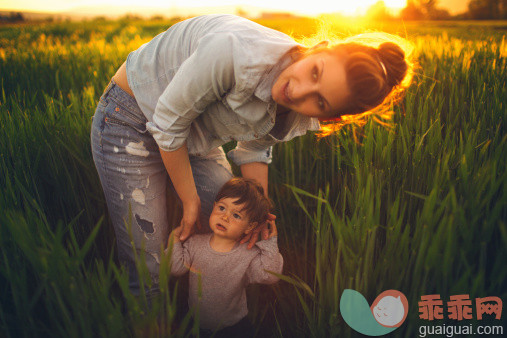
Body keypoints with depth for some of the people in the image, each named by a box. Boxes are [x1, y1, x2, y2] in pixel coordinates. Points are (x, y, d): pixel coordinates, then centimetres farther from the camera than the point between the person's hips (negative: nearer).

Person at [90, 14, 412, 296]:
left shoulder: (298, 117, -16)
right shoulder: (239, 52, -38)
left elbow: (255, 147, 3)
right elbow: (168, 123, -26)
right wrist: (191, 201, -15)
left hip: (196, 140, 6)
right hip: (134, 118, -5)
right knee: (149, 272, -5)